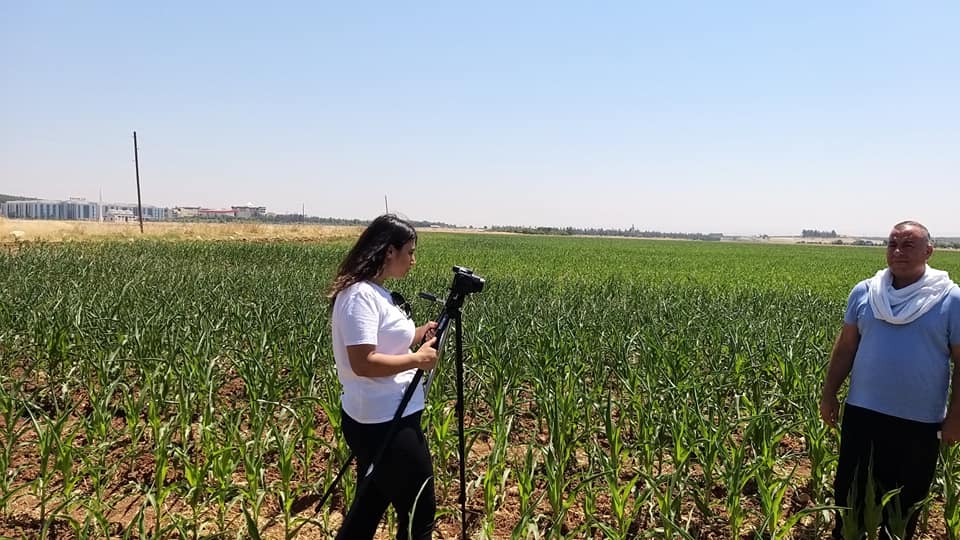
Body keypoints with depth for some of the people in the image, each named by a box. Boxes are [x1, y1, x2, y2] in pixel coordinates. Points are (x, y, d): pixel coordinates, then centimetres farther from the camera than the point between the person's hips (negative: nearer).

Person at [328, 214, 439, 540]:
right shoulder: (359, 295, -20)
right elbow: (363, 363, -26)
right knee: (419, 512, 1)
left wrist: (421, 334, 5)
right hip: (382, 423, -10)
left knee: (372, 503, 19)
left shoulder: (376, 292, 10)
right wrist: (418, 359, -16)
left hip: (389, 417, 10)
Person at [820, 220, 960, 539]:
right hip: (863, 412, 2)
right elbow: (845, 347, 6)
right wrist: (829, 394, 5)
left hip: (919, 422, -2)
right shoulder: (864, 292, 0)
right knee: (850, 489, 14)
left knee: (904, 500, 15)